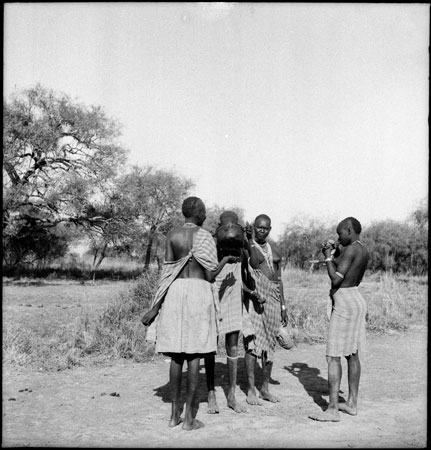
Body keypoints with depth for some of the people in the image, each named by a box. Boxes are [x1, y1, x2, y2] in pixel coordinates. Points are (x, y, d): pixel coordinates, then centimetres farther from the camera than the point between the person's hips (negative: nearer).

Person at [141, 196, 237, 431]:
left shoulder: (172, 234, 7)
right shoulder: (204, 236, -4)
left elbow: (167, 272, 2)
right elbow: (210, 276, -4)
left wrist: (156, 307, 5)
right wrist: (226, 260, 14)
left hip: (175, 292, 4)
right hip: (198, 291, -4)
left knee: (177, 354, 10)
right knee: (194, 355, 1)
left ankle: (175, 412, 14)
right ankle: (188, 416, 3)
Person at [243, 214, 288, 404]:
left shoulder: (275, 250, 14)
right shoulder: (246, 246, -3)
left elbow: (278, 279, 16)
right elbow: (254, 263, -24)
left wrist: (283, 306, 13)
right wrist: (250, 240, -31)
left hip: (273, 298, 6)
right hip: (253, 297, -5)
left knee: (269, 343, 8)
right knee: (253, 342, -6)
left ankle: (265, 389, 17)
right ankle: (251, 390, -1)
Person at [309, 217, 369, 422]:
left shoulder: (350, 250, -17)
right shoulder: (364, 252, 11)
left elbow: (336, 279, -22)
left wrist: (328, 258, -9)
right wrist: (337, 255, 15)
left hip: (344, 303, -10)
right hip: (356, 299, 10)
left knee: (333, 357, -7)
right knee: (352, 355, 15)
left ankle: (332, 409, -6)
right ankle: (352, 403, 22)